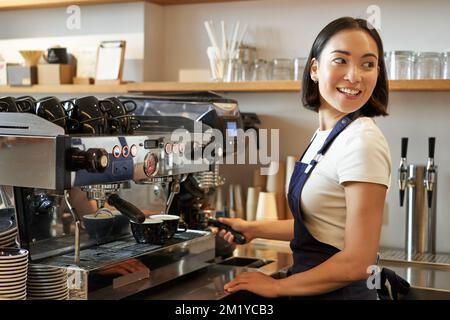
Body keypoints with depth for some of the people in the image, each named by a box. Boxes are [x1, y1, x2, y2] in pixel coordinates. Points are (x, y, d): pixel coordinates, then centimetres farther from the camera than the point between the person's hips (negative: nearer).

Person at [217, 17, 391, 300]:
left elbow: (357, 261, -23)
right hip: (315, 287, 8)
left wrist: (277, 286, -13)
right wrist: (253, 229, 10)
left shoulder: (363, 142, -22)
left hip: (341, 291, -8)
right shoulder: (327, 135, 4)